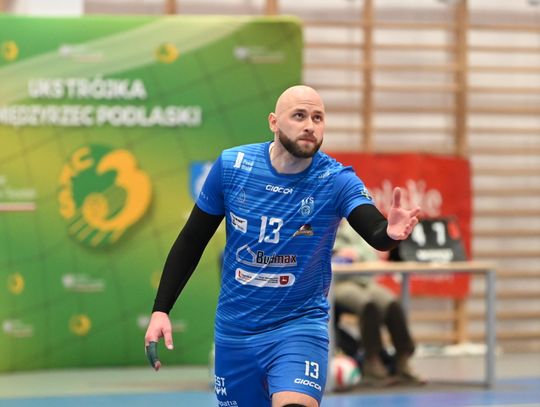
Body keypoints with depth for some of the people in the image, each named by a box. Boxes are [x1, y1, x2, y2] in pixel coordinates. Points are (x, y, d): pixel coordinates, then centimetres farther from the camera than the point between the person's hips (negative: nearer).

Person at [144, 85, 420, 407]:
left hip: (301, 324, -3)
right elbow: (191, 241, 3)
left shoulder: (337, 181, -12)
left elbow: (375, 232, -30)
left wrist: (391, 233, -54)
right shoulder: (231, 166, -7)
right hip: (235, 329, 3)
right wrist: (160, 310, -2)